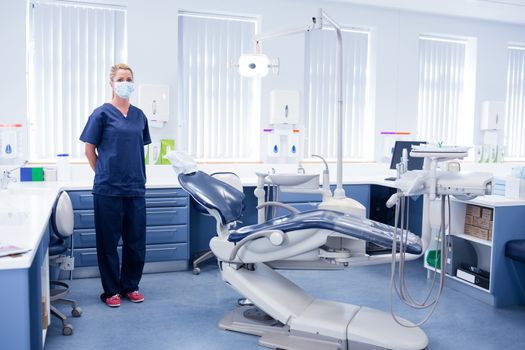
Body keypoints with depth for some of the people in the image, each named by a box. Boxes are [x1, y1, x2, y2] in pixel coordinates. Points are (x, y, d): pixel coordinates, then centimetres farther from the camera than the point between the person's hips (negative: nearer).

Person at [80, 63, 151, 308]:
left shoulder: (139, 115, 9)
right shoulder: (102, 113, -4)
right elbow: (90, 150, 0)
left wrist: (136, 175, 12)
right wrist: (104, 174, 5)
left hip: (135, 188, 4)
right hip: (108, 189, -4)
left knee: (136, 240, 10)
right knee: (108, 241, 6)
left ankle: (130, 285, 26)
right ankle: (111, 290, 20)